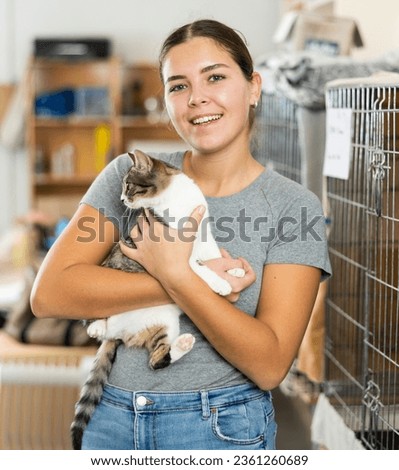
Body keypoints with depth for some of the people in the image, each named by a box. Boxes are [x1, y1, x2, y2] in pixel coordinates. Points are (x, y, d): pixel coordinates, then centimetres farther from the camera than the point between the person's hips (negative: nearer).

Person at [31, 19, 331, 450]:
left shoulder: (293, 206, -8)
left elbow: (269, 365, -15)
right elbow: (48, 292, -14)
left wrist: (175, 274, -22)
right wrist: (204, 284, -19)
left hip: (223, 428, -2)